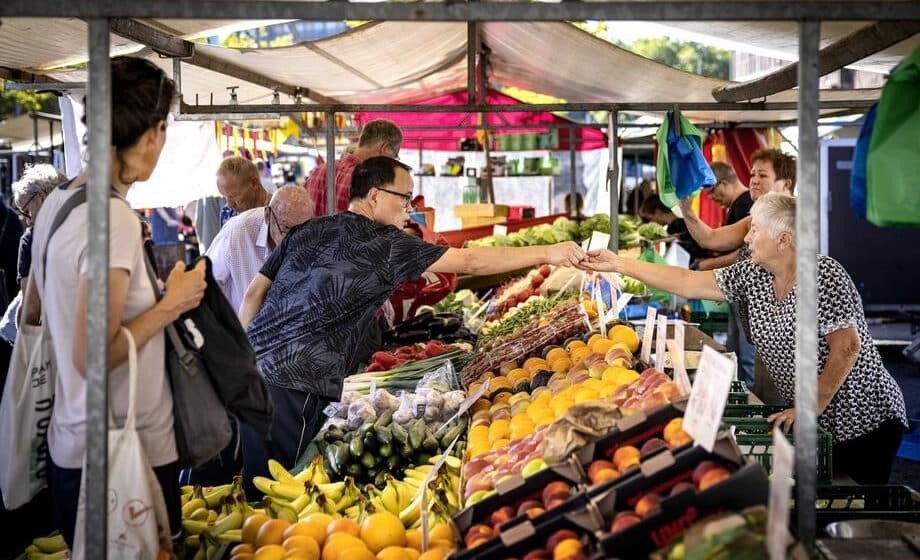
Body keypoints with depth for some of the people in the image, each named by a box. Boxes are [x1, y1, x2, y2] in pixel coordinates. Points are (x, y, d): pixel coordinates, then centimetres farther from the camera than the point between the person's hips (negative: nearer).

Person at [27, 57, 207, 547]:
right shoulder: (115, 218, -22)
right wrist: (172, 304, -14)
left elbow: (34, 310, 16)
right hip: (127, 456, -9)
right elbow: (93, 357, -24)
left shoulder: (58, 200, 5)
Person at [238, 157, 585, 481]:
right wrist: (547, 253, -3)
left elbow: (254, 293, 15)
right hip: (296, 384, -7)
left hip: (249, 369, 8)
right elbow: (470, 262, -7)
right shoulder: (385, 244, -4)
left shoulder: (307, 231, 17)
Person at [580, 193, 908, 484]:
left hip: (862, 422, -7)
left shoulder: (824, 275, -18)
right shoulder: (753, 275, 2)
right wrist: (618, 264, 3)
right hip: (807, 419, 7)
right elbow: (687, 283, 5)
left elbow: (847, 347, -21)